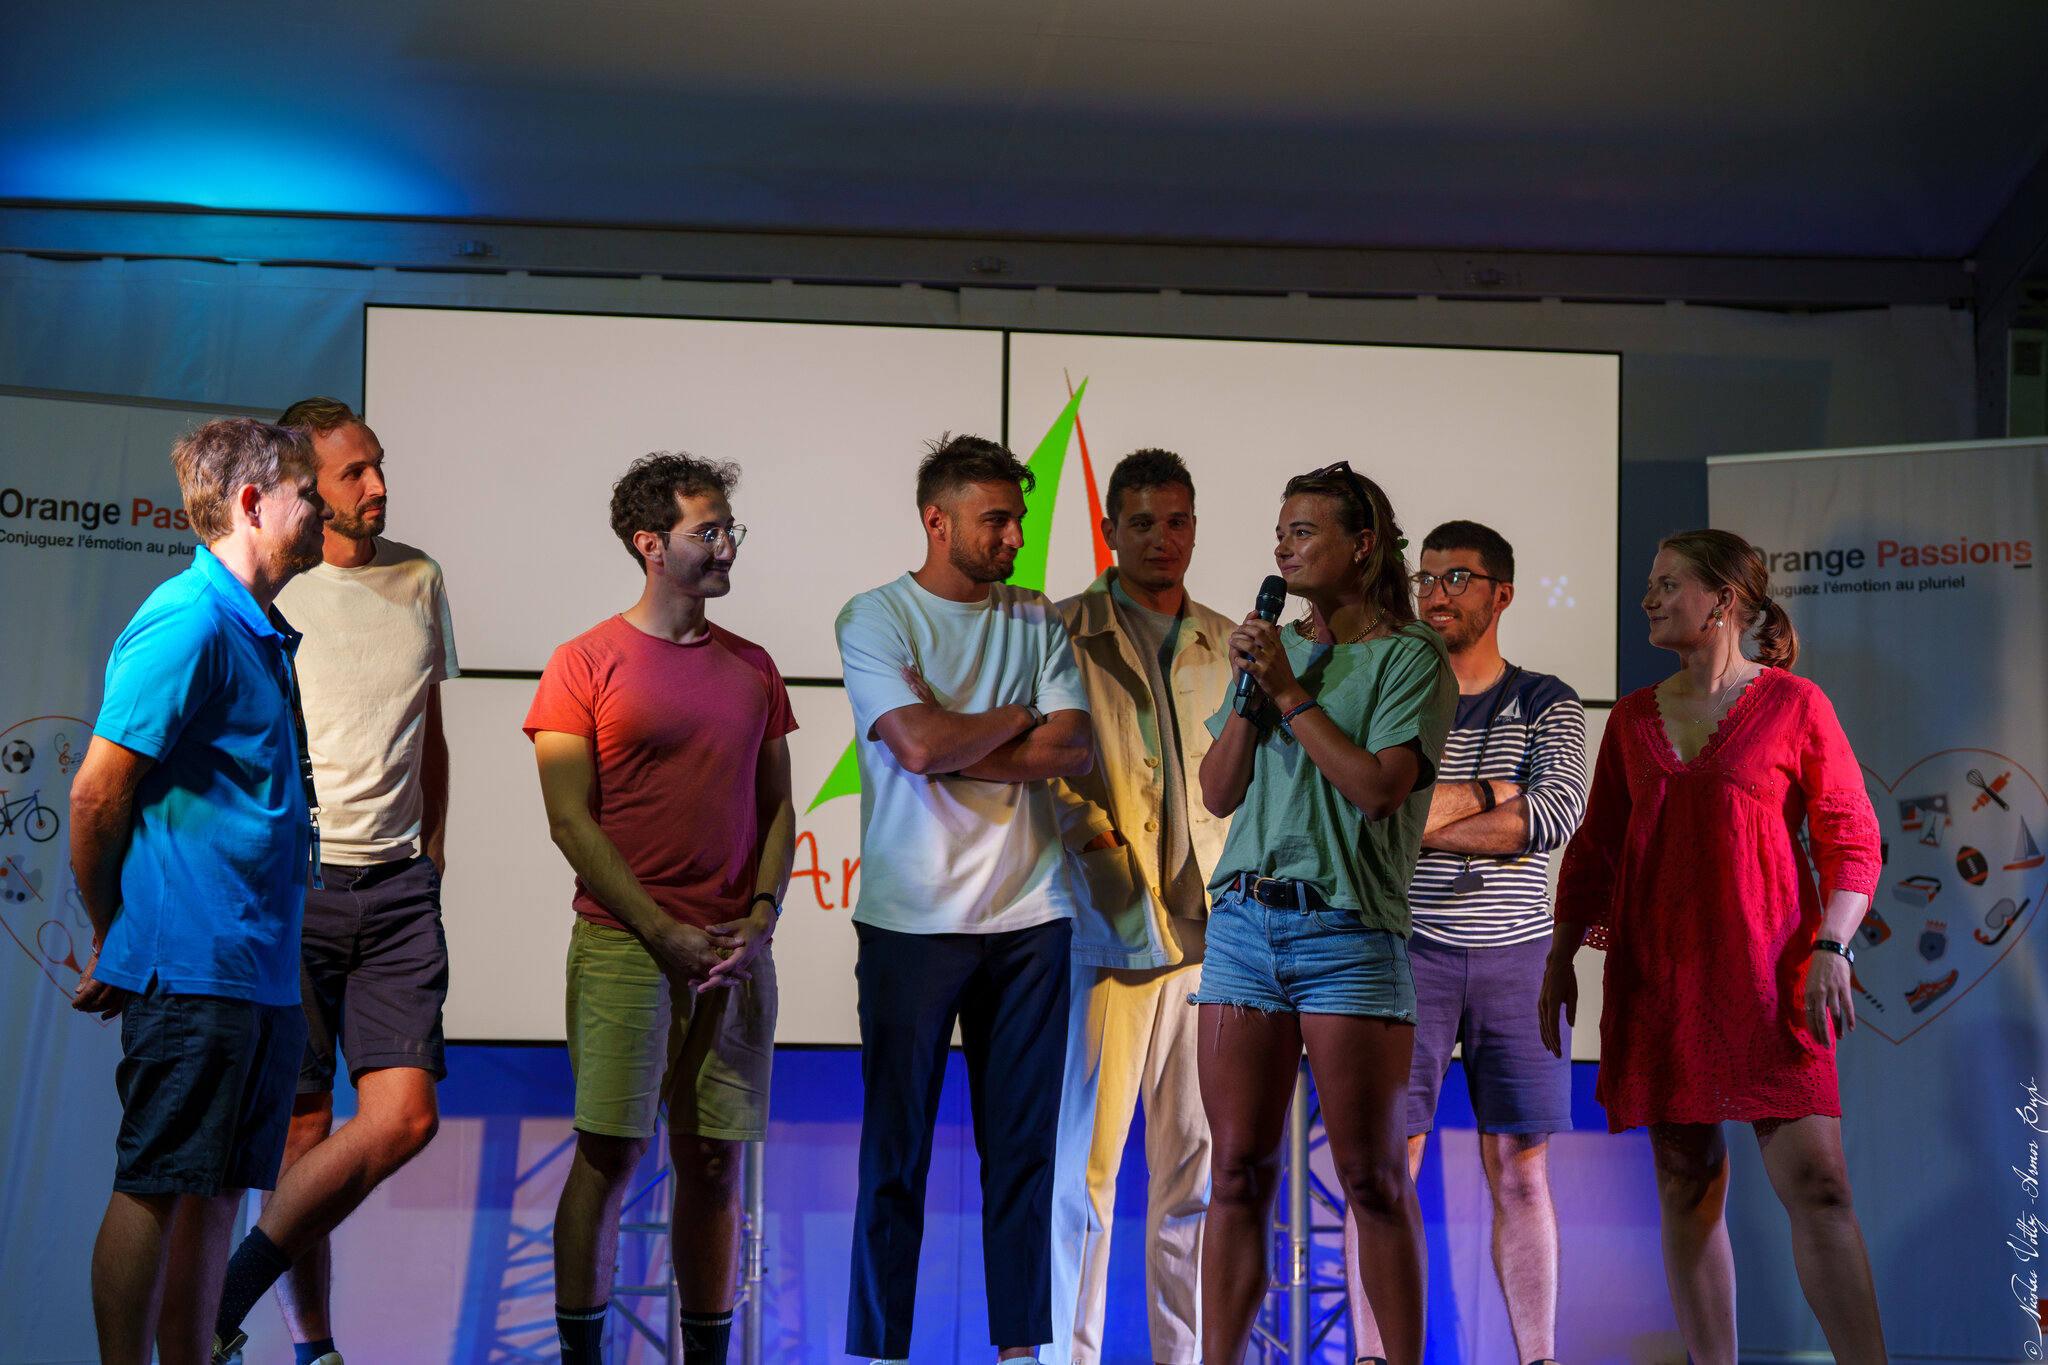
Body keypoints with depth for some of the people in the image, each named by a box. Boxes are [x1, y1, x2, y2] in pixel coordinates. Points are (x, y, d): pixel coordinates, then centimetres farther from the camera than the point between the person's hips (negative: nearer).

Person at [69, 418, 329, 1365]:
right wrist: (113, 940, -3)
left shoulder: (260, 635, 17)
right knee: (155, 1192, -2)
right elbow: (97, 793, -14)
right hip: (190, 966, -9)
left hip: (259, 968, 9)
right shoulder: (189, 622, -13)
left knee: (217, 1193, 12)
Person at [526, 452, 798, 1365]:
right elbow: (571, 821, -6)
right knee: (609, 1154, -4)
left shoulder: (751, 667, 13)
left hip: (733, 948, 4)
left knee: (713, 1160, 6)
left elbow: (778, 808, 15)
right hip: (623, 943, -4)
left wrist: (760, 916, -2)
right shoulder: (586, 663, -1)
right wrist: (663, 931, -12)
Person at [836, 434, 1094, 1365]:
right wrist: (1017, 718, -1)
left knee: (1023, 1146, 6)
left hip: (1029, 913, 4)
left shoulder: (1038, 621, 12)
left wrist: (954, 743, -9)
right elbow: (919, 746, -15)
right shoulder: (875, 617, -1)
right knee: (896, 1147, 0)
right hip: (911, 919, -4)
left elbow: (1074, 752, -1)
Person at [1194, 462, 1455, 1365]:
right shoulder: (1272, 646, 17)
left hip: (1348, 930, -5)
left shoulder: (1411, 659, 0)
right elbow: (1218, 793, 13)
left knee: (1374, 1180, -1)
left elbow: (1379, 787, -14)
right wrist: (1249, 691, 0)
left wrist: (1292, 693, -9)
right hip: (1244, 923, 5)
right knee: (1238, 1173, 4)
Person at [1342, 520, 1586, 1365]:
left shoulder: (1547, 706, 5)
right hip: (1407, 952, -1)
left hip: (1516, 955, 1)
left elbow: (1557, 816, -13)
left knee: (1522, 1173, 5)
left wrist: (1420, 819, -17)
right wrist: (1491, 795, -10)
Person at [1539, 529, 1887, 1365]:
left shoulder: (1793, 706, 1)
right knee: (1687, 1187, 5)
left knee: (1813, 1179, -13)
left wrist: (1830, 949, -12)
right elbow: (1596, 847, 17)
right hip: (1657, 979, 4)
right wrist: (1560, 957, 12)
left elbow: (1851, 840, 0)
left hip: (1766, 976, -4)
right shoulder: (1633, 718, 13)